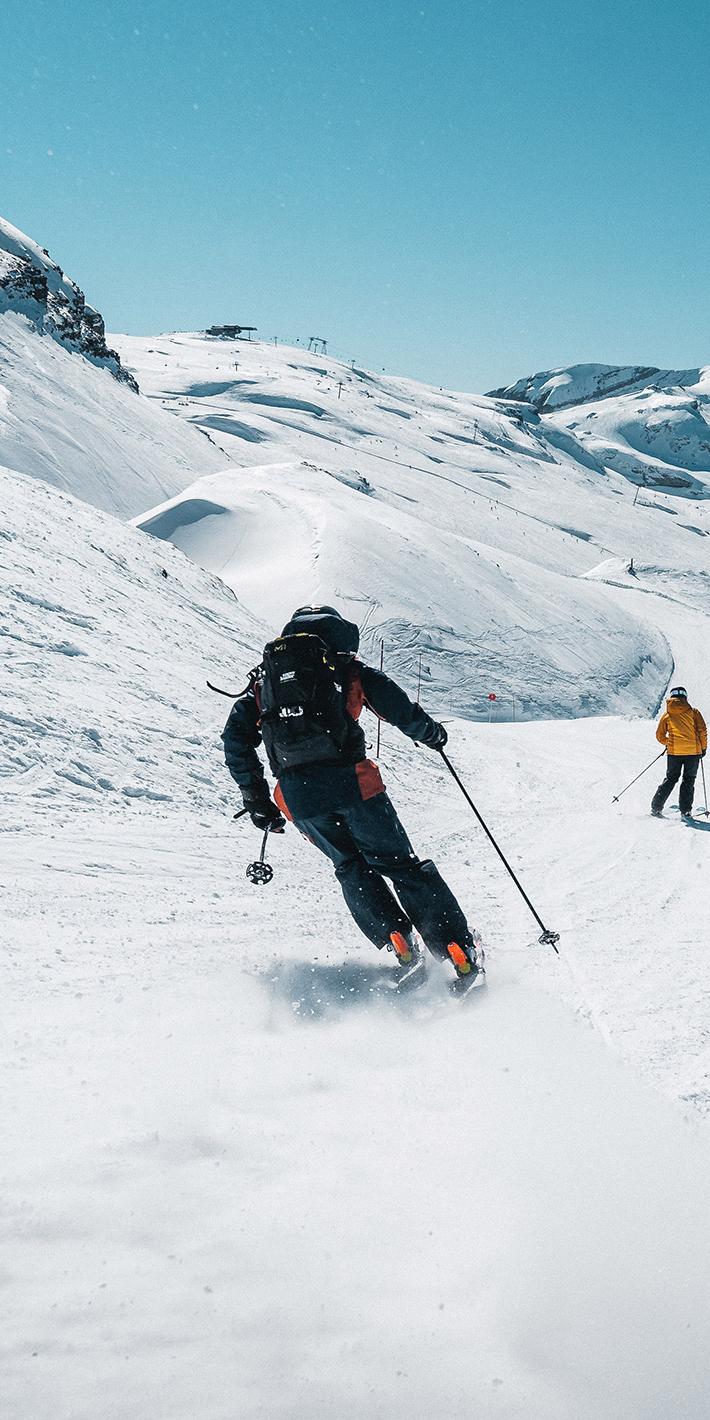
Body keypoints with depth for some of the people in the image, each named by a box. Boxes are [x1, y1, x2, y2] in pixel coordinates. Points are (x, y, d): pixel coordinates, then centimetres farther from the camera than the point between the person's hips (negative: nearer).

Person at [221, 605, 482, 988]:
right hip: (349, 781, -2)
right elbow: (400, 709, 1)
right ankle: (460, 953, 6)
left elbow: (235, 739, 13)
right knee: (399, 863, 10)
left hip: (297, 795, 3)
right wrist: (431, 732, 20)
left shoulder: (264, 677, 21)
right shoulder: (345, 667, 11)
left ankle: (402, 948, 7)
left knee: (351, 868, 23)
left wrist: (256, 800, 17)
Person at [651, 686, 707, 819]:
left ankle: (656, 807, 8)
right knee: (688, 781, 8)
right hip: (693, 751, -1)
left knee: (670, 779, 14)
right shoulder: (693, 712, 1)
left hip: (674, 752, 1)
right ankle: (685, 811, 0)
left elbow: (660, 736, 9)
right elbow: (702, 731, -3)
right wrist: (703, 747, 9)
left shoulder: (666, 715, 6)